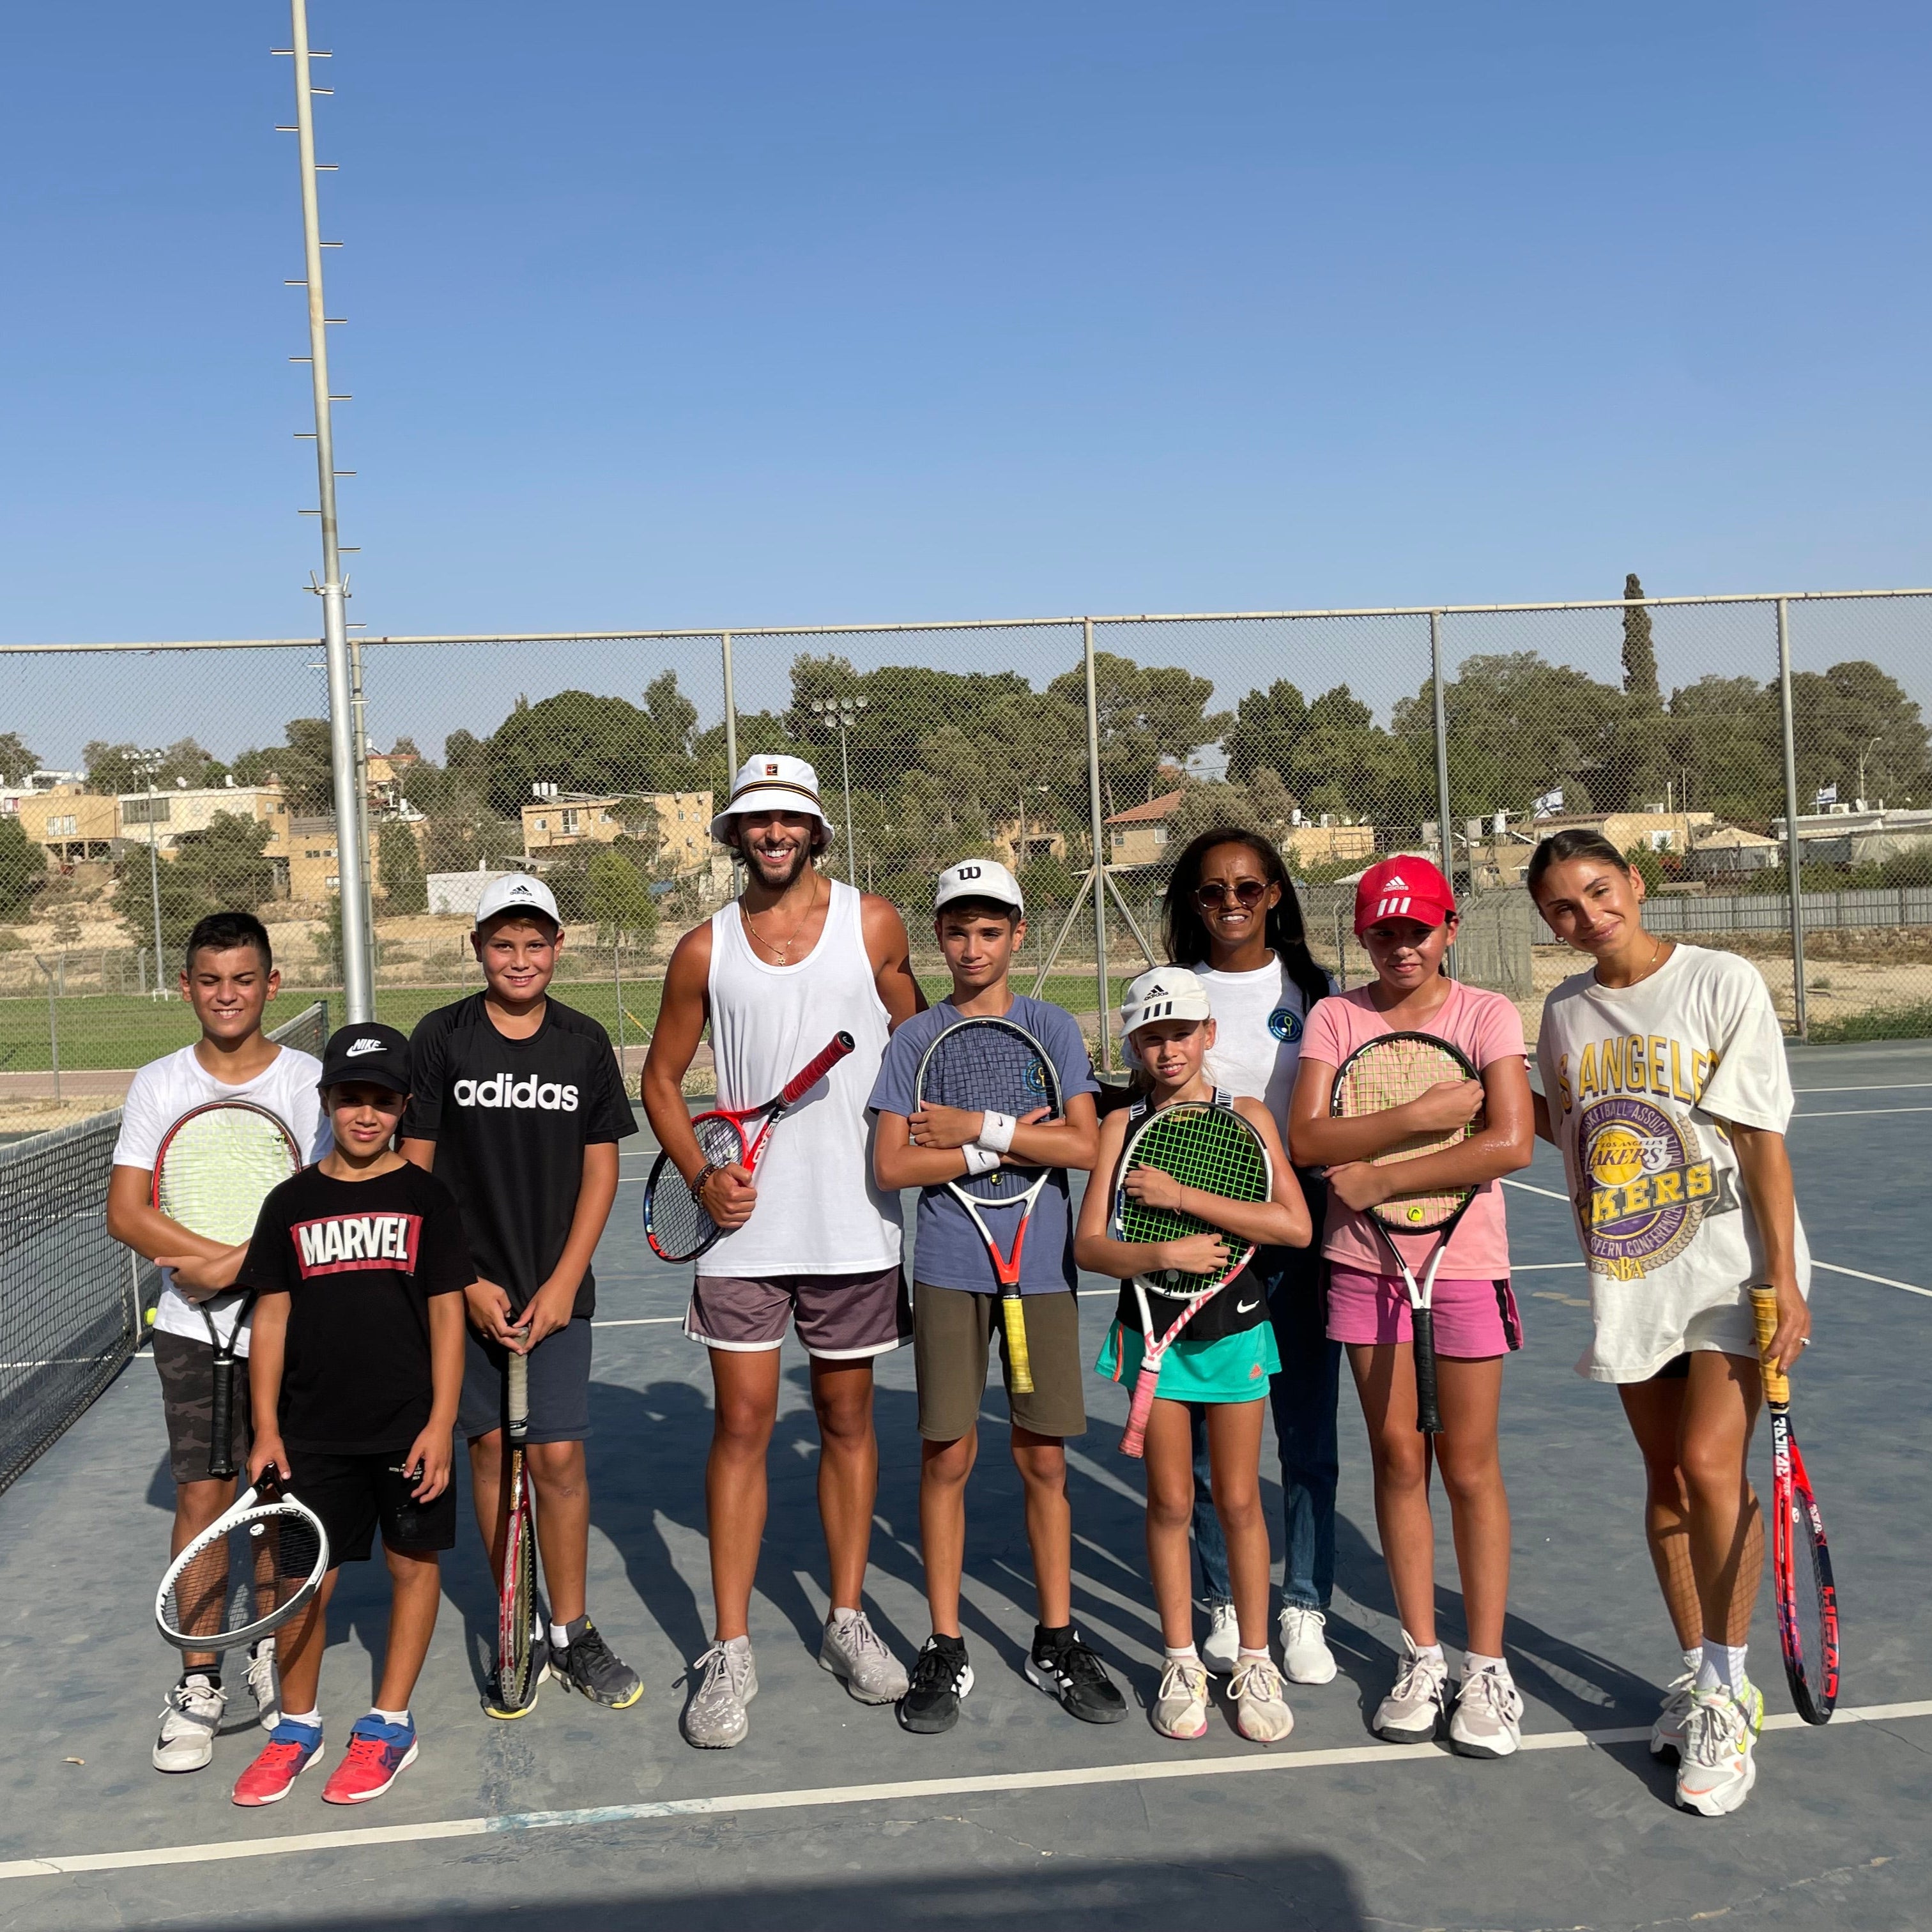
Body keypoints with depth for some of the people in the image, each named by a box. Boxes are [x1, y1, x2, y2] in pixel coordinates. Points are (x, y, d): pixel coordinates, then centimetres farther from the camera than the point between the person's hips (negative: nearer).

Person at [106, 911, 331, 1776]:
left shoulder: (309, 1081, -3)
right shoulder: (158, 1084, 1)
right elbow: (125, 1213, -4)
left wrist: (235, 1264, -18)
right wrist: (214, 1255, -17)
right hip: (192, 1328, 1)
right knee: (201, 1497, 2)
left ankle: (277, 1653, 27)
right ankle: (198, 1681, 14)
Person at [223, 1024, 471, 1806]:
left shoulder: (426, 1197, -1)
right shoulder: (291, 1203, 4)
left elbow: (447, 1313, -2)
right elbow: (272, 1317, 6)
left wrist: (440, 1423, -8)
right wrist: (265, 1430, 1)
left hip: (408, 1426, -1)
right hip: (314, 1431, 1)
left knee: (414, 1563, 8)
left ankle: (388, 1726, 22)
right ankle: (297, 1727, 24)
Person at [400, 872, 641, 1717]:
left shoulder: (585, 1043, 2)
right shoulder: (440, 1038, -3)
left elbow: (601, 1167, 4)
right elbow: (414, 1170, -1)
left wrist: (563, 1281, -5)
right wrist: (466, 1284, -7)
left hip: (556, 1289, 0)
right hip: (468, 1289, 0)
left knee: (558, 1455, -3)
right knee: (492, 1449, 6)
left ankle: (572, 1634, 13)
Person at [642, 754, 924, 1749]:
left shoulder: (872, 924, 1)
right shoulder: (704, 949, 3)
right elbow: (662, 1077, 10)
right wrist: (700, 1174, -5)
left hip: (856, 1226, 0)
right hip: (746, 1225, 0)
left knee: (847, 1421, 11)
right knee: (741, 1425, 0)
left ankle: (846, 1619, 26)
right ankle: (729, 1651, 9)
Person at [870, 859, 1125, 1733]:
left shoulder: (1053, 1029, 4)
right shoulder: (915, 1039, 4)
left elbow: (1085, 1145, -9)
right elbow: (892, 1167, -5)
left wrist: (974, 1127, -12)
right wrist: (1007, 1142, -10)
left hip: (1042, 1269, 0)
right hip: (950, 1271, 0)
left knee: (1043, 1460, 5)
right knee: (946, 1456, 1)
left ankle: (1056, 1643, 19)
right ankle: (945, 1649, 14)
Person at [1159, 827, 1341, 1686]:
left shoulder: (1316, 991, 4)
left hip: (1296, 1228, 0)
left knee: (1308, 1435, 4)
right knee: (1209, 1434, 5)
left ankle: (1304, 1610, 17)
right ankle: (1227, 1604, 21)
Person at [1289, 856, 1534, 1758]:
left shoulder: (1487, 1014, -3)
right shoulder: (1334, 1018, 2)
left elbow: (1510, 1143, -16)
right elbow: (1307, 1138, -10)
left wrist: (1381, 1178, -14)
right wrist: (1419, 1115, -19)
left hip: (1464, 1265, -2)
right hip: (1365, 1264, 2)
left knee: (1469, 1469, 4)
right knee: (1398, 1459, 9)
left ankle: (1486, 1668, 16)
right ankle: (1421, 1656, 22)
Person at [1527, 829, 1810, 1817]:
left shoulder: (1723, 982, -8)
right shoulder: (1564, 1012, 6)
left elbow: (1760, 1139, -10)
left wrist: (1783, 1279, -12)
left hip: (1731, 1264, -5)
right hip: (1628, 1278, 5)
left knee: (1711, 1466, -13)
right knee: (1665, 1476, 9)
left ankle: (1725, 1698, 1)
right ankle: (1699, 1674, 24)